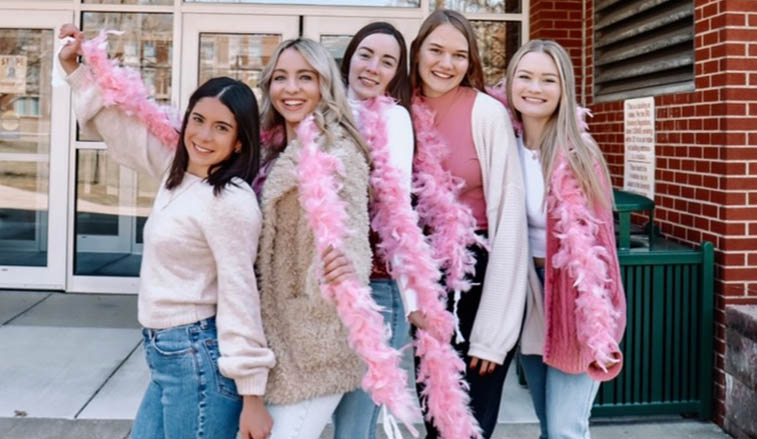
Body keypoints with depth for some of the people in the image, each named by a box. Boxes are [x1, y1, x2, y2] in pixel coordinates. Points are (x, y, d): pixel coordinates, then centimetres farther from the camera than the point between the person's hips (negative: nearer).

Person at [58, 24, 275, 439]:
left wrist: (252, 396, -18)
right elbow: (122, 128, 20)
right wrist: (75, 68, 17)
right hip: (168, 356, 9)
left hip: (198, 359, -9)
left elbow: (240, 296, -19)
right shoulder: (176, 171, 7)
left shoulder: (230, 201, -18)